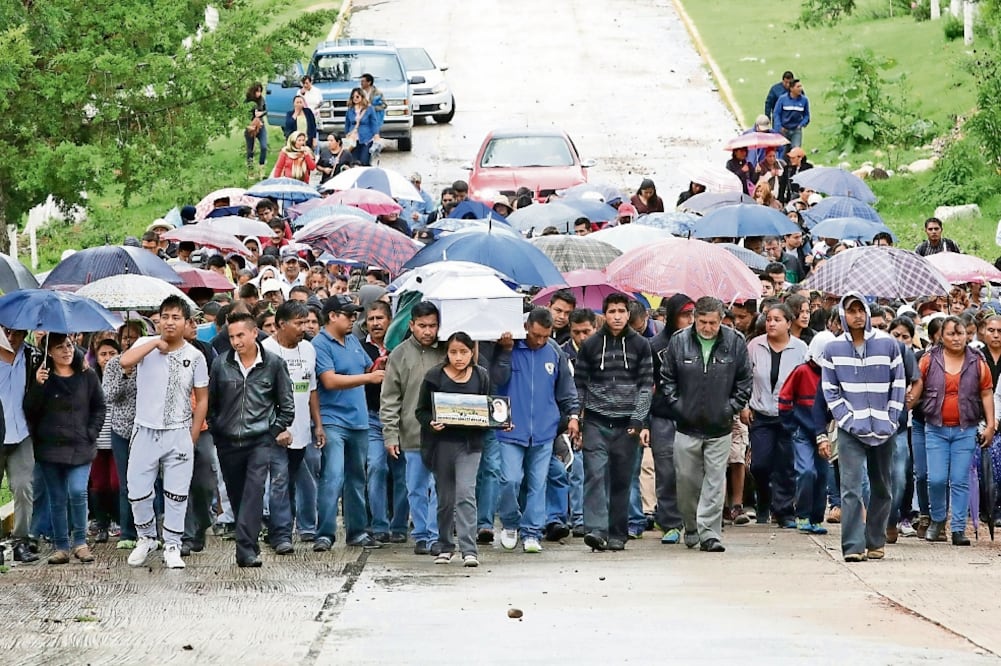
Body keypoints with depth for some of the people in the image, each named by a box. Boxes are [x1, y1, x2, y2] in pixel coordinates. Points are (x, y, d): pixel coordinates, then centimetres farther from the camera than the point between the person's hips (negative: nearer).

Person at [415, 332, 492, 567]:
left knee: (466, 493, -13)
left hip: (470, 443, 0)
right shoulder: (435, 377, -1)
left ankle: (469, 549, -15)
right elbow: (422, 411, 2)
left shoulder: (481, 377, 5)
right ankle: (444, 546, 23)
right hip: (442, 442, 0)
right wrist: (431, 423, -18)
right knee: (445, 497, 8)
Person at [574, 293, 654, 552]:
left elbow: (646, 385, 4)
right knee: (595, 474, -14)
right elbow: (579, 385, 10)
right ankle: (596, 529, -20)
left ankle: (617, 535, 11)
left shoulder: (640, 345, 6)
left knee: (622, 480, 4)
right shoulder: (590, 345, 6)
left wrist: (639, 421, -5)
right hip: (596, 422, -1)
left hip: (626, 423, 1)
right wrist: (575, 418, 3)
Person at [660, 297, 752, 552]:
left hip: (719, 427, -1)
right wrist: (676, 406, -1)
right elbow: (666, 378, 7)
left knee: (715, 482, -3)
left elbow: (745, 381, 7)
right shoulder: (679, 342, -2)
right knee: (687, 480, 7)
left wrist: (731, 408, 0)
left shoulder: (735, 342, -2)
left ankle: (709, 532, -2)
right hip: (687, 426, 1)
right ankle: (691, 528, 23)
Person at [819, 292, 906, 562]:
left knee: (881, 488, 11)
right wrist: (848, 419, -8)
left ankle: (875, 542, 23)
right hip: (851, 429, -2)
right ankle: (853, 546, -16)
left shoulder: (888, 345, 3)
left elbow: (898, 385, 6)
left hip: (883, 430, 2)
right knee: (851, 487, -12)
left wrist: (891, 420, -3)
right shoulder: (833, 349, 3)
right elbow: (829, 390, 4)